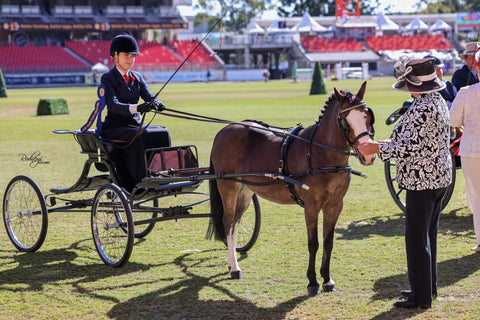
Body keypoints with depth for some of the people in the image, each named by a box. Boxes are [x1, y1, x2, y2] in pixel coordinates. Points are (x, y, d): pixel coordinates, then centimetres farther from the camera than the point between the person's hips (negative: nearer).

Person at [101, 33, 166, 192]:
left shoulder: (137, 78, 16)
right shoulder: (108, 78, -3)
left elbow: (149, 97, 2)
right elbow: (113, 105, -19)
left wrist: (156, 103, -24)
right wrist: (136, 108, -37)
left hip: (135, 124, 5)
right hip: (114, 127, -5)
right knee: (138, 135, -35)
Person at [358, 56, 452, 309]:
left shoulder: (423, 109, -23)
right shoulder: (437, 101, 10)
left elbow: (410, 147, -26)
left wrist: (378, 149, -18)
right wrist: (393, 141, 16)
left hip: (421, 182, -11)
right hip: (439, 177, 11)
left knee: (417, 238, -3)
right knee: (428, 234, 20)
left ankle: (421, 297, 2)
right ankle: (428, 286, 31)